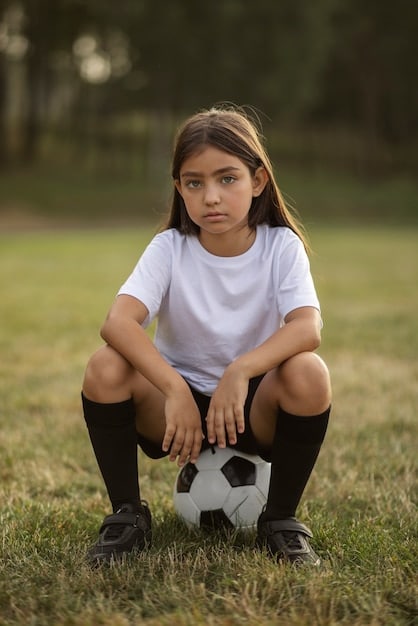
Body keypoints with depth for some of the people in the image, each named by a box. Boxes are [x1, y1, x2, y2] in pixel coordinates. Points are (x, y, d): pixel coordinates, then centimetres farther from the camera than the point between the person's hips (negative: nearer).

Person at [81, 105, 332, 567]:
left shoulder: (282, 247, -9)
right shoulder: (169, 248, -9)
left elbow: (307, 327, -26)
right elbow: (117, 323, -25)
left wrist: (241, 371, -43)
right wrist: (175, 390, -39)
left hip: (254, 408, 0)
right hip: (176, 406, 1)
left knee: (308, 373, -32)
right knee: (106, 367, -27)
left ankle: (281, 520, -9)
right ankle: (127, 516, -7)